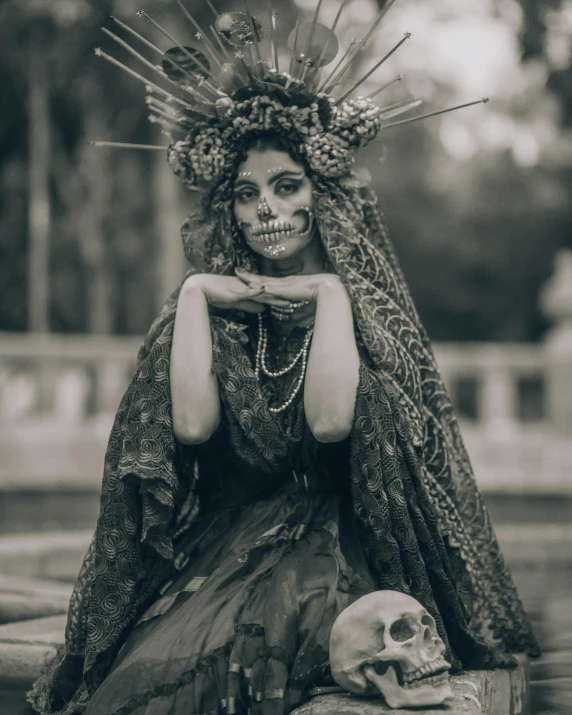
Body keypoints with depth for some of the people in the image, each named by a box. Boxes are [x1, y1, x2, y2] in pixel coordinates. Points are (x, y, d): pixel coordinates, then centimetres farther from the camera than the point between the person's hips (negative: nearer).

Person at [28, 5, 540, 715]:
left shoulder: (365, 306, 4)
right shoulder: (209, 305, 10)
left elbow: (329, 420, -15)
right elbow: (191, 423, -8)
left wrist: (328, 294, -7)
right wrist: (196, 294, -3)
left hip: (336, 556, -3)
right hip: (218, 545, 3)